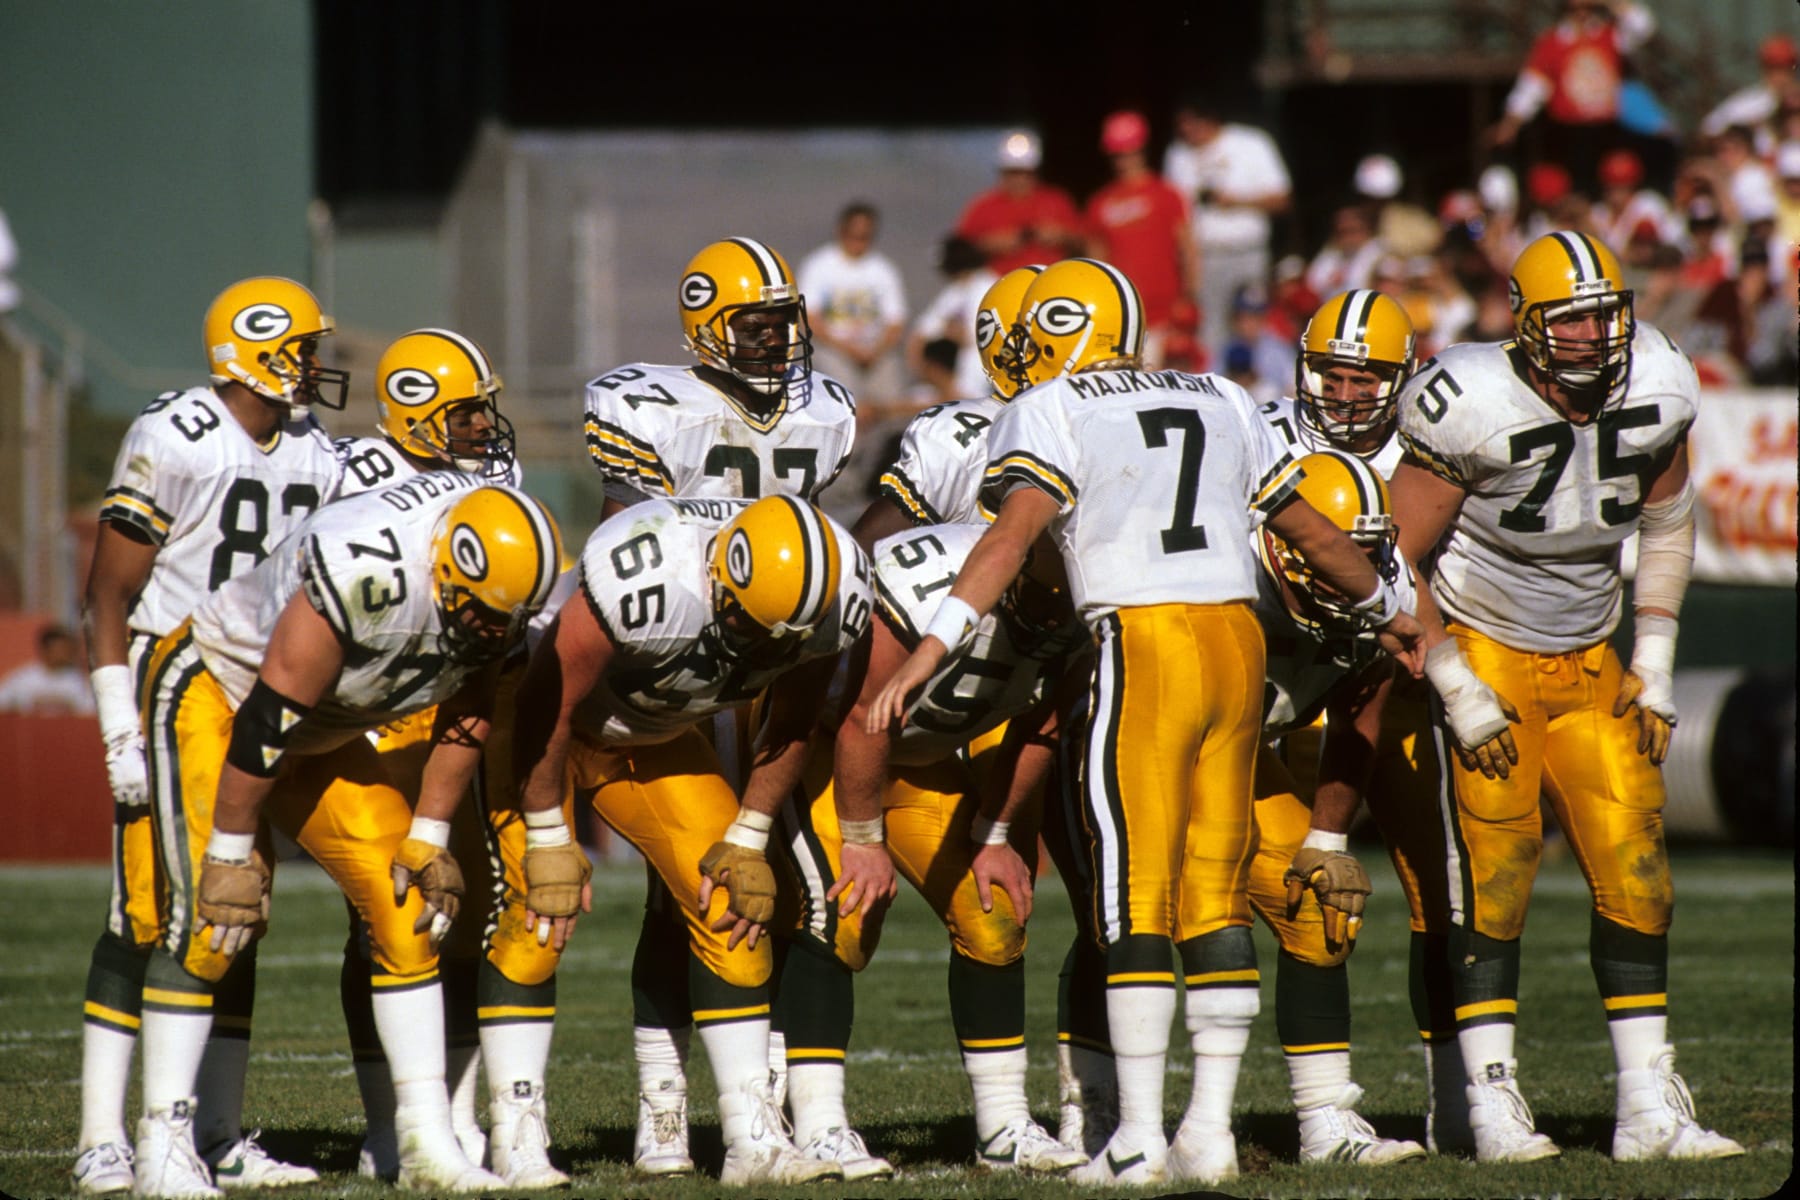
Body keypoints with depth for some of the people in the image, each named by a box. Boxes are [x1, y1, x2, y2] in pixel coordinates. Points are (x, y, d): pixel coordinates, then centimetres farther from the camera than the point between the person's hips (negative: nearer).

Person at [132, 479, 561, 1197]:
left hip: (321, 732, 7)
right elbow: (264, 723, -32)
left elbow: (468, 710, 1)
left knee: (406, 911, -1)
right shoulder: (365, 575, -39)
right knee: (210, 917, -19)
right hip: (216, 694, -7)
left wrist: (430, 836, 1)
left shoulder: (495, 587, -16)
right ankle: (163, 1141, -15)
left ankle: (427, 1138, 2)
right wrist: (232, 854, -24)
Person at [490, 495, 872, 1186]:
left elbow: (791, 726, -2)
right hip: (547, 720, -5)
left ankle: (753, 1139, -2)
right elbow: (549, 700, -27)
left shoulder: (825, 598, -24)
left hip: (652, 741, 5)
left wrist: (749, 840, -3)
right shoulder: (650, 584, -42)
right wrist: (549, 840, -19)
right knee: (536, 913, -17)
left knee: (731, 908, -5)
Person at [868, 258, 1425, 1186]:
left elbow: (1012, 533, -14)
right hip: (1238, 640, 6)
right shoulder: (1221, 405, 20)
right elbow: (1310, 530, 26)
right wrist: (1387, 611, 42)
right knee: (1217, 896, 9)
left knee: (1135, 899, -3)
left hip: (1147, 646, -5)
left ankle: (1141, 1136, -4)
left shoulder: (1050, 415, 2)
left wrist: (933, 645, -21)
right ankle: (1210, 1130, 9)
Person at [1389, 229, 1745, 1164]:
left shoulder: (1654, 393, -6)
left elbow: (1666, 526, 12)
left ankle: (1649, 1109, 2)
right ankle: (1493, 1107, -5)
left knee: (1635, 873, -2)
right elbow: (1398, 566, -15)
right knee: (1491, 877, -9)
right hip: (1484, 659, -5)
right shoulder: (1477, 410, -22)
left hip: (1588, 666, 5)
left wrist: (1653, 666, 6)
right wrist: (1458, 695, -15)